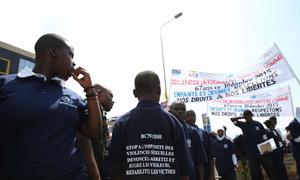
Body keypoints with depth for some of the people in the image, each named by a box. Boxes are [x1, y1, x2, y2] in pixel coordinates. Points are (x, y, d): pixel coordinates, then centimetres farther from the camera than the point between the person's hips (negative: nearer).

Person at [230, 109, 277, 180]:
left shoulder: (258, 124, 3)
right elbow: (232, 119, 3)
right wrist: (242, 117, 0)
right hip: (251, 153, 1)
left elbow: (264, 136, 3)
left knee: (271, 171, 4)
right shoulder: (243, 125, 4)